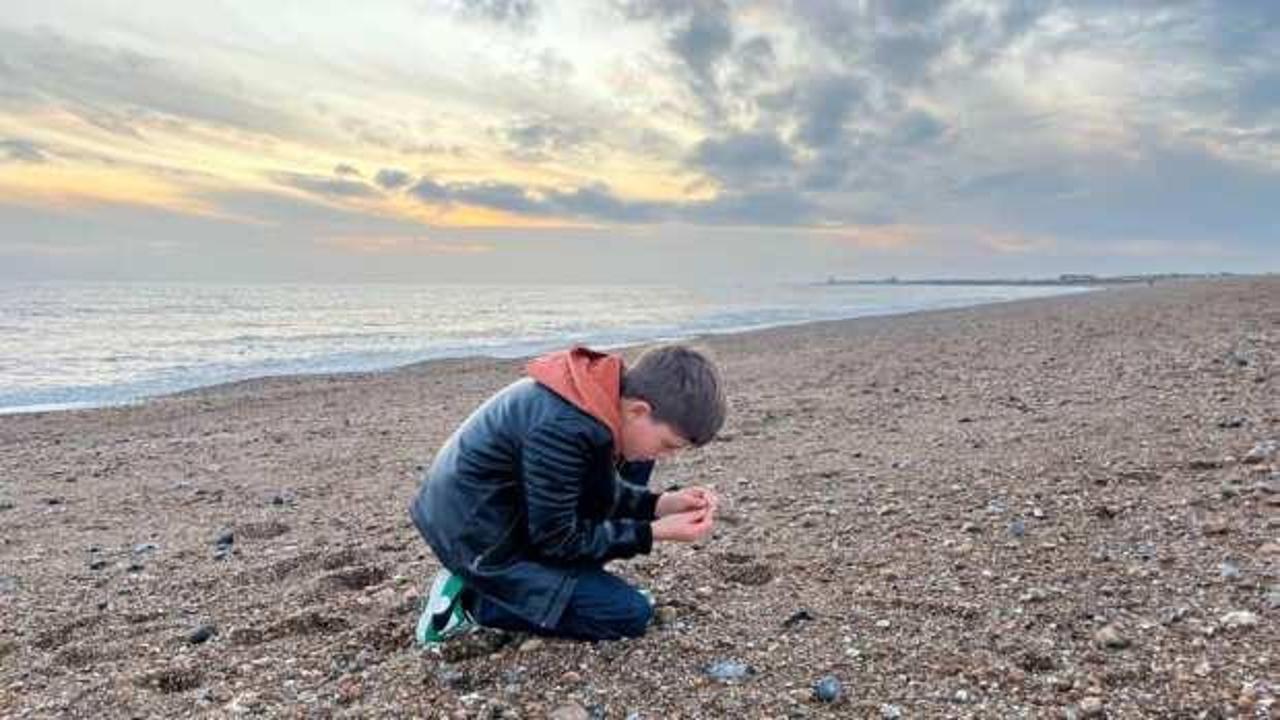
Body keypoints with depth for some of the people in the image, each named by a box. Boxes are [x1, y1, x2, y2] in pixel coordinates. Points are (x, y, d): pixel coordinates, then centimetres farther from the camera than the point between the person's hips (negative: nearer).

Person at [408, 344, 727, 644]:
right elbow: (557, 540, -21)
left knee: (633, 463, 6)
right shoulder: (561, 428, -33)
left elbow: (602, 488, 9)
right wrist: (653, 532, -17)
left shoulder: (603, 392, -6)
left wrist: (659, 503, -6)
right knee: (631, 614, -7)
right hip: (478, 540, -9)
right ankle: (473, 600, -3)